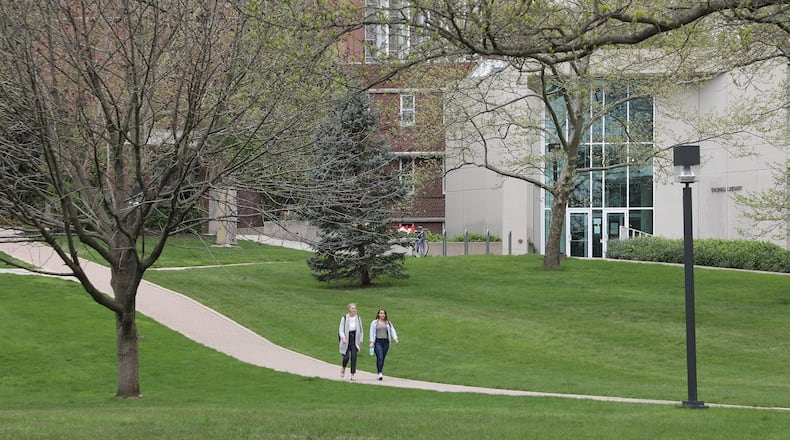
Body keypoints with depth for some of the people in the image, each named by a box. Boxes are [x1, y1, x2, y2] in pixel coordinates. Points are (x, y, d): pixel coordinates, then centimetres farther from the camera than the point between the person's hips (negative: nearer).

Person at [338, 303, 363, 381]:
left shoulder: (358, 318, 3)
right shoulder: (344, 318, -6)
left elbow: (361, 330, 13)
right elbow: (341, 330, -9)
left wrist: (360, 340, 7)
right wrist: (343, 338, -25)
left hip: (354, 341, 2)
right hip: (346, 340, -2)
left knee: (354, 357, -7)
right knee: (346, 357, -4)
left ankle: (352, 375, -3)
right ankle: (343, 368, 29)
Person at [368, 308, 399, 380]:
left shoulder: (388, 323, 13)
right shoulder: (374, 323, 6)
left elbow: (392, 331, 8)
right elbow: (372, 333, 3)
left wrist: (395, 339, -7)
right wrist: (372, 342, -7)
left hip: (385, 342, 3)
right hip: (377, 342, -3)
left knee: (383, 358, 5)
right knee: (379, 357, -16)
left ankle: (380, 372, 15)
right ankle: (380, 373, -20)